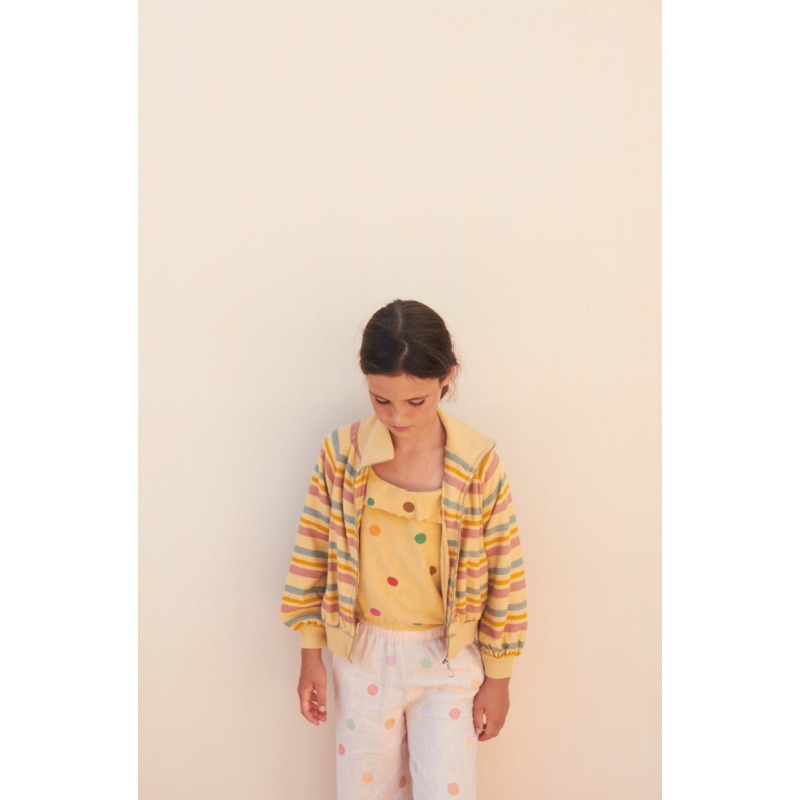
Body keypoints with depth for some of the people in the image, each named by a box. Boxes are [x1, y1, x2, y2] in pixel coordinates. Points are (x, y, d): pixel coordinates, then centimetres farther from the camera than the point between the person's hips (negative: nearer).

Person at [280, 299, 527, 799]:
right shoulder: (342, 453, -10)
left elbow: (505, 574, -6)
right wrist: (311, 656, 3)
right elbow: (314, 552, -1)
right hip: (363, 655, 2)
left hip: (447, 662, -1)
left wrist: (498, 678, -1)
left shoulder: (478, 462, -14)